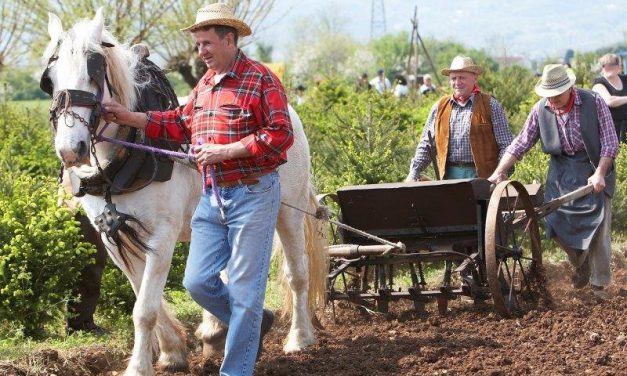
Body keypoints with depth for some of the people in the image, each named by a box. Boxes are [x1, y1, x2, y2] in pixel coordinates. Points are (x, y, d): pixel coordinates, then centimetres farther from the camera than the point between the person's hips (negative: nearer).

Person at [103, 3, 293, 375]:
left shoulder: (261, 80, -13)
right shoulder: (205, 83, 13)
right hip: (213, 195, 8)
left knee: (244, 289, -1)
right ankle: (254, 322, 28)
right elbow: (181, 123, 17)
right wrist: (130, 118, 8)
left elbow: (281, 134, -19)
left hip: (253, 195, -8)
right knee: (198, 281, 5)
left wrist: (226, 151, -21)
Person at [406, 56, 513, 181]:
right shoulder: (440, 107, 13)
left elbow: (506, 145, 1)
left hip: (481, 177, -3)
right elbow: (426, 145, 16)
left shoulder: (490, 106, 3)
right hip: (448, 177, 3)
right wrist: (414, 174, 5)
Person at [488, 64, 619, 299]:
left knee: (598, 229, -3)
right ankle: (580, 265, 25)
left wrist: (600, 173, -21)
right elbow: (521, 144, 0)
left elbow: (610, 143, -11)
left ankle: (599, 284, 9)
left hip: (594, 170, -3)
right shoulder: (541, 110, -5)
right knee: (557, 224, -3)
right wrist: (499, 172, -7)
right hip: (562, 172, 3)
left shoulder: (594, 103, -14)